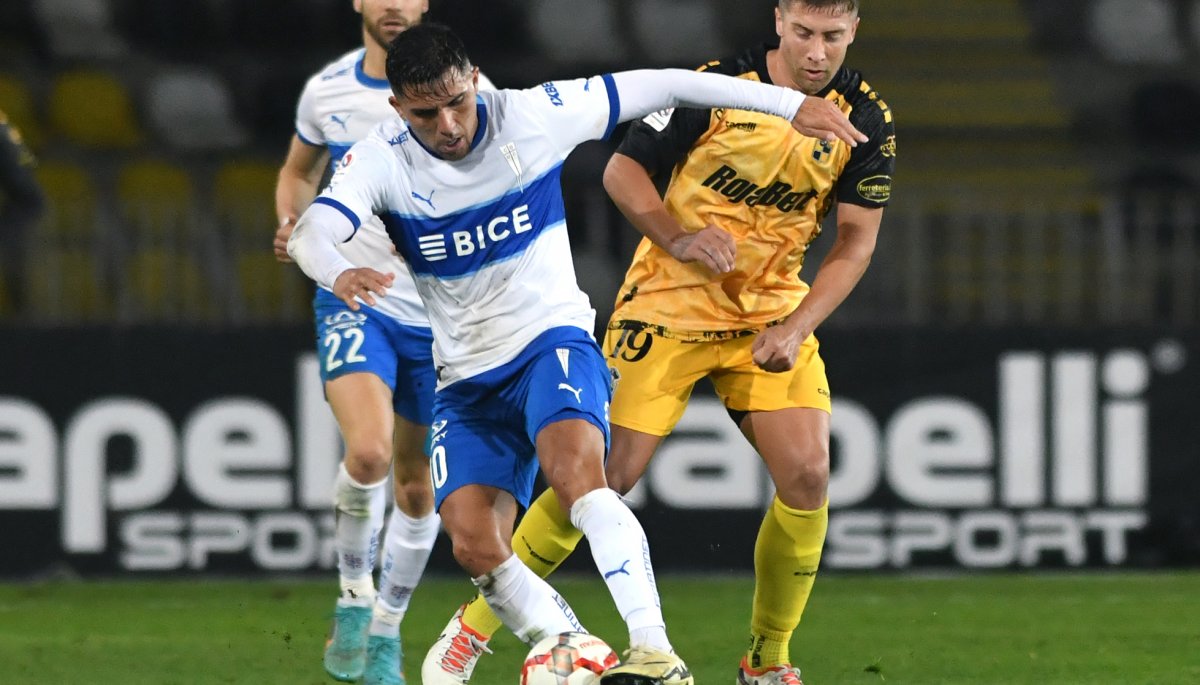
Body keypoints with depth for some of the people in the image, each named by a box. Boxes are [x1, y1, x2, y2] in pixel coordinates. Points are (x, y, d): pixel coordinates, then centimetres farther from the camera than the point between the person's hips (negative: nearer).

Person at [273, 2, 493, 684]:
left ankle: (386, 628, 32)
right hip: (353, 300, 0)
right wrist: (295, 224, -1)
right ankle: (355, 589, -1)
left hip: (440, 314, 1)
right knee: (369, 450, -25)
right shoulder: (327, 90, 1)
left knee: (417, 486, 10)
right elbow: (299, 171, 20)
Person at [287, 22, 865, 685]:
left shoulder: (530, 116, -9)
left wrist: (792, 103, -4)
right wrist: (340, 275, -51)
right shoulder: (381, 160, -9)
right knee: (473, 545, -17)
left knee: (575, 472, -33)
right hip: (466, 377, 3)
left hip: (552, 339, -3)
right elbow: (312, 232, -25)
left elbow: (659, 86, -3)